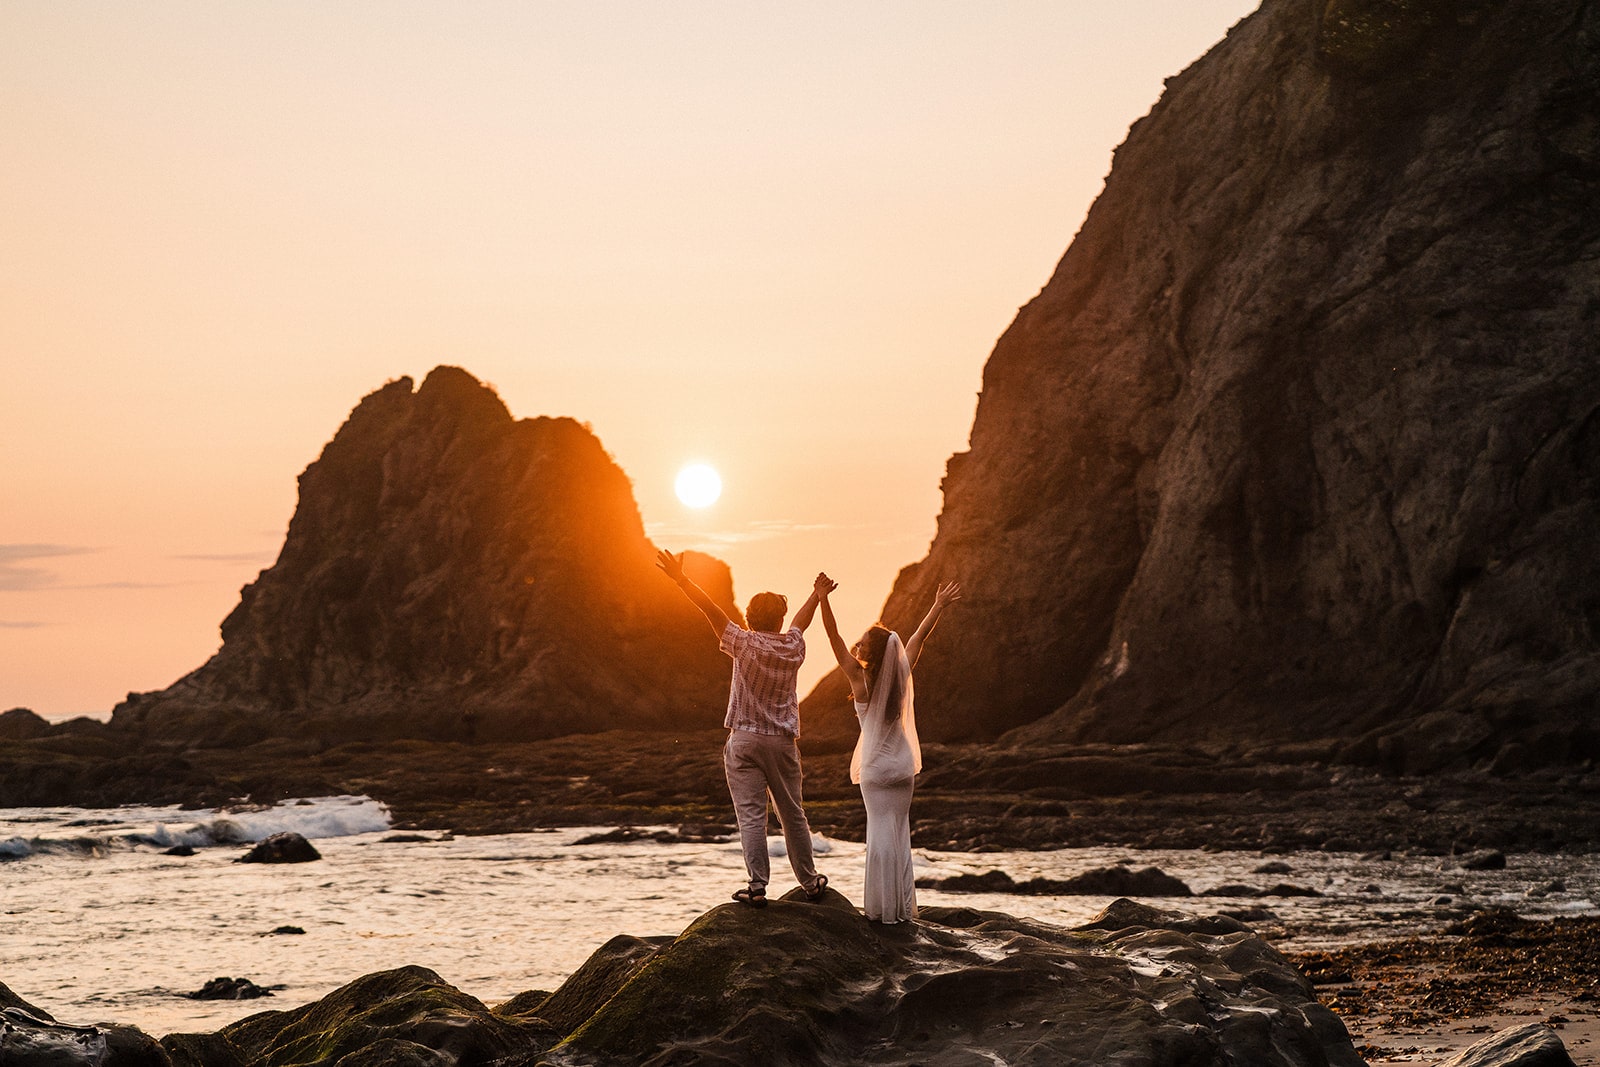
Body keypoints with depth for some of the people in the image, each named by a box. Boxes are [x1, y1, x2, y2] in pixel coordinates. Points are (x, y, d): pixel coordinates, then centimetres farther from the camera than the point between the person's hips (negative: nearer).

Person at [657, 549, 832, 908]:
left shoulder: (746, 644, -6)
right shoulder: (793, 647, 6)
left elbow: (712, 610, -9)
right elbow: (802, 619, 26)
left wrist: (681, 579, -8)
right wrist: (817, 594, 46)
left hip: (745, 740, -3)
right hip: (783, 742, 3)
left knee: (750, 815, -6)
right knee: (793, 814, 13)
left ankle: (757, 886, -13)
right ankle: (810, 882, 20)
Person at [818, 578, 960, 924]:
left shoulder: (861, 678, -14)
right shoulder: (901, 673, -2)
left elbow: (834, 638, -20)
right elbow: (919, 637, 11)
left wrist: (823, 598, -25)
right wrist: (939, 606, 23)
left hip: (877, 766, -5)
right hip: (904, 765, 5)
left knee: (881, 834, -1)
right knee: (899, 833, 11)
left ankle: (883, 908, -1)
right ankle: (903, 907, 13)